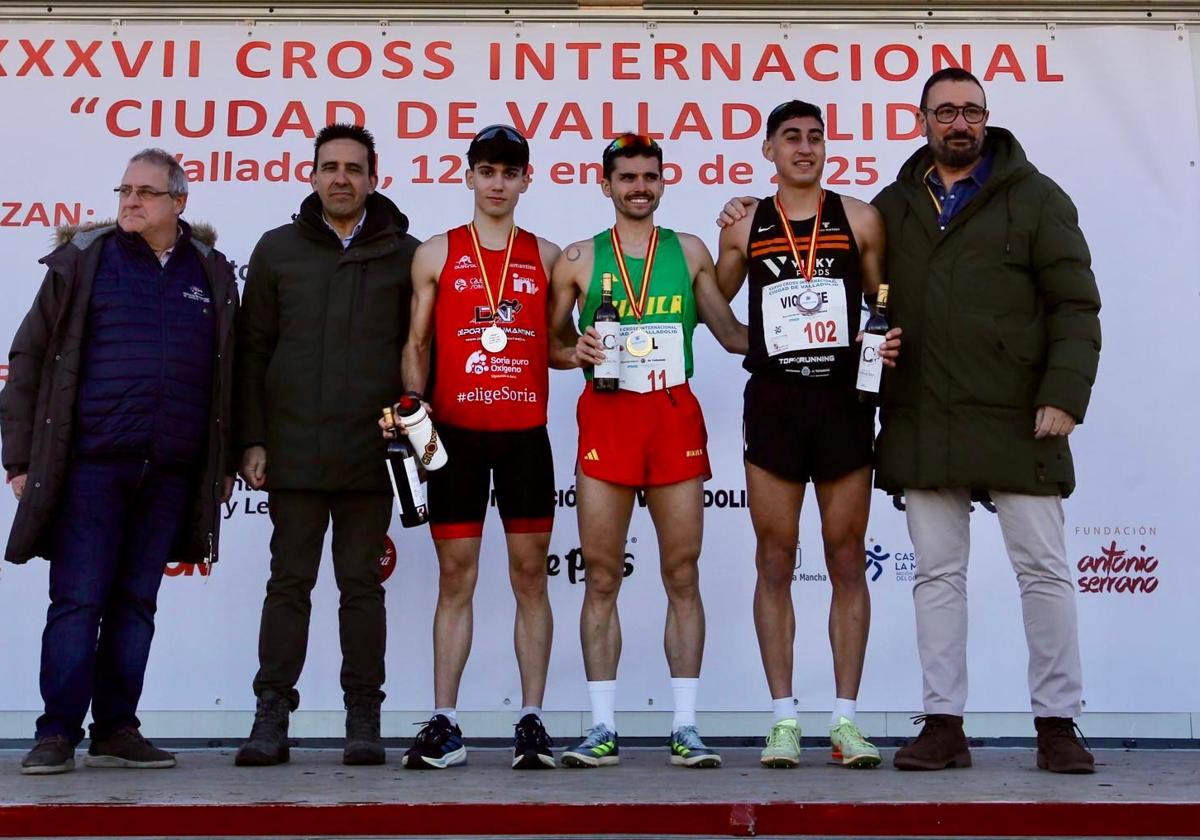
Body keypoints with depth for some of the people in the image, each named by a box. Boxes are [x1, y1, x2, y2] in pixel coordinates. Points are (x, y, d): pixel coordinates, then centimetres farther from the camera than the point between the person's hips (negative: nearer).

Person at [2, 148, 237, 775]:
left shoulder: (212, 275, 11)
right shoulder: (82, 260, 5)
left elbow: (228, 375, 14)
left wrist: (225, 463, 10)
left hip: (170, 473, 2)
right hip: (91, 464, -2)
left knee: (135, 603, 9)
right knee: (77, 600, -1)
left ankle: (116, 731, 17)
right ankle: (58, 734, 7)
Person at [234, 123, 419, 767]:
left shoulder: (404, 255, 6)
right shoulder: (277, 249, 10)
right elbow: (252, 351, 9)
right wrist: (252, 439, 2)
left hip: (371, 453, -1)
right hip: (292, 450, 1)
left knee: (361, 584, 6)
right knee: (289, 582, 6)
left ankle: (363, 716, 13)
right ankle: (271, 716, 13)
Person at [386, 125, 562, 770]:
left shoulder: (547, 256, 11)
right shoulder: (437, 254, 8)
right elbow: (415, 344, 6)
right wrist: (415, 408, -9)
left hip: (526, 434, 1)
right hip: (455, 435, -1)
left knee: (530, 575, 2)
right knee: (455, 576, 2)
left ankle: (532, 722, 8)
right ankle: (444, 725, 7)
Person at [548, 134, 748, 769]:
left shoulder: (689, 251, 12)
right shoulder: (579, 259, 9)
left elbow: (732, 333, 12)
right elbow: (553, 342, 14)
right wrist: (576, 352, -6)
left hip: (676, 416, 1)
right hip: (606, 417, -1)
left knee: (682, 576, 1)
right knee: (602, 578, 0)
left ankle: (685, 727, 8)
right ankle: (603, 728, 8)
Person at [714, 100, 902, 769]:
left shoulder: (860, 219, 8)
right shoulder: (745, 224, 9)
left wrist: (892, 342, -8)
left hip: (845, 400, 0)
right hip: (773, 402, 0)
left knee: (847, 562, 3)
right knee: (775, 563, 2)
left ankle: (847, 718, 12)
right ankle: (784, 719, 10)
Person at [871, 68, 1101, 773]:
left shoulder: (1036, 198, 5)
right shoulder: (892, 207, 14)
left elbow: (1076, 306, 1)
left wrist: (1064, 396, -11)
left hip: (1016, 419, -2)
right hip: (921, 424, 3)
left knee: (1044, 569, 1)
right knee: (938, 574, 6)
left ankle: (1058, 724, 13)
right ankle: (944, 723, 13)